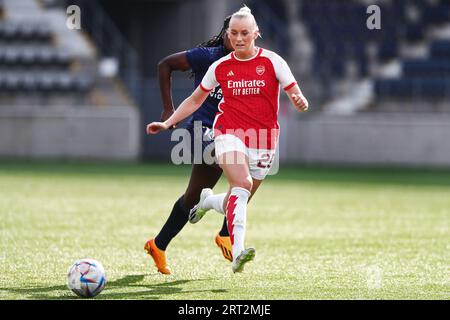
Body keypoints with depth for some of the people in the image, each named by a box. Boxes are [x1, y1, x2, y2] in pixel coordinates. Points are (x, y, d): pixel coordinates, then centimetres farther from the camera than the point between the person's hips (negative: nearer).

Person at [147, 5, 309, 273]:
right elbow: (195, 100, 15)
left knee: (236, 203, 7)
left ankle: (209, 200, 44)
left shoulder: (272, 61, -3)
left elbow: (296, 95, -5)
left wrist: (300, 101, -30)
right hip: (229, 132, -1)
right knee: (242, 184, -29)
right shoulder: (221, 67, 4)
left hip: (264, 138, 1)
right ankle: (238, 252, -39)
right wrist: (168, 123, 7)